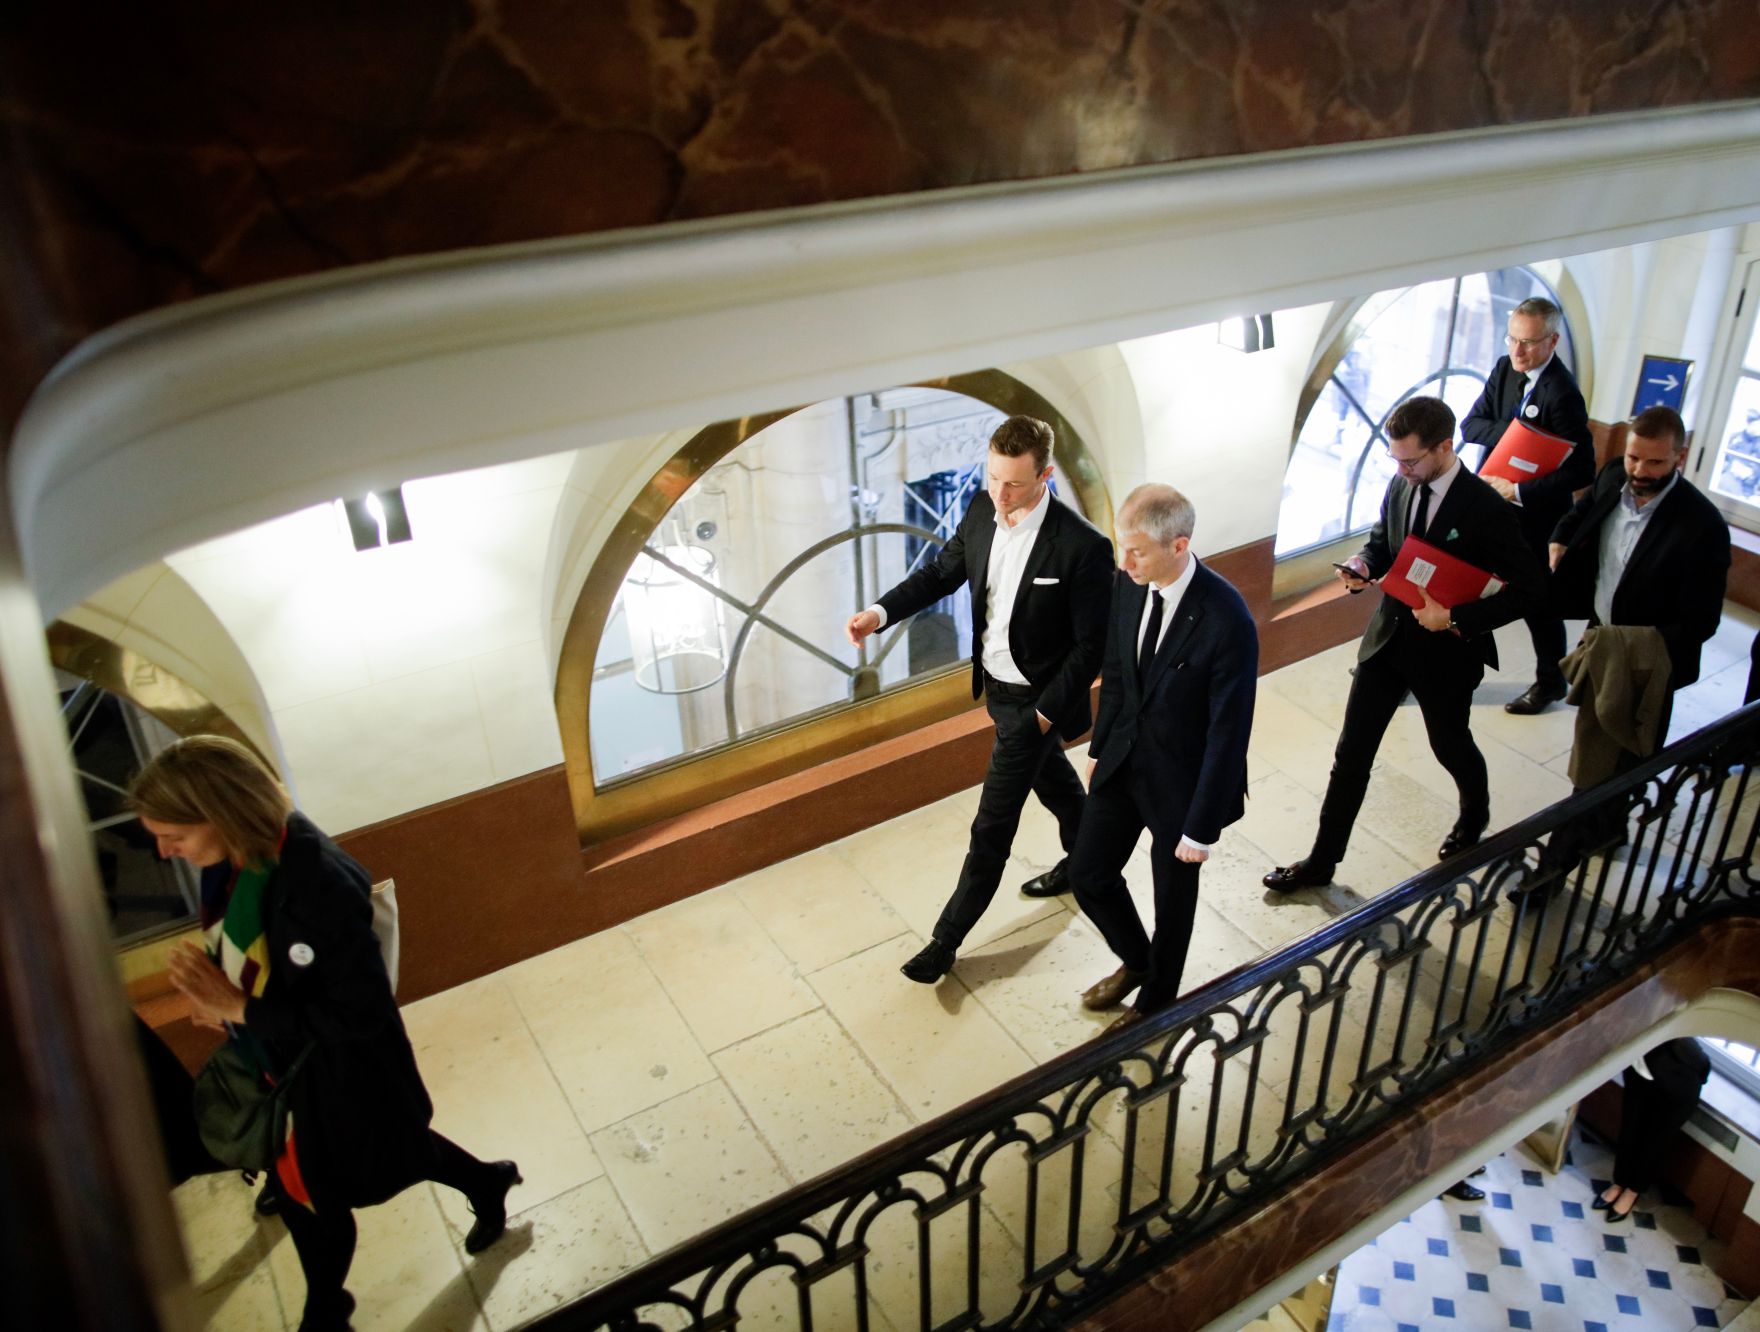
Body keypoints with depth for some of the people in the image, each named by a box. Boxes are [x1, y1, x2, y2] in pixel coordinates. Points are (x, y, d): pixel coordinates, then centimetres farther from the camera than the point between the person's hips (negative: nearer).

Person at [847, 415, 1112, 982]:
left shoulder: (1082, 547, -29)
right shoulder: (983, 510, -10)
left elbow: (1092, 643, -20)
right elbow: (942, 571, 3)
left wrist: (1048, 710, -19)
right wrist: (881, 612, -12)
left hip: (1033, 701, -7)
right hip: (996, 685, 7)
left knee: (992, 827, 3)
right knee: (1052, 776, 30)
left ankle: (947, 939, 18)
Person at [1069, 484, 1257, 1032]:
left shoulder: (1228, 623, -30)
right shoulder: (1128, 582, -10)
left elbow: (1228, 733, -22)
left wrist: (1201, 826, -16)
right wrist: (1100, 746, 14)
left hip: (1180, 778, -6)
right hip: (1123, 759, 6)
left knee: (1172, 900, 16)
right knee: (1088, 875, 16)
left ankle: (1156, 999, 44)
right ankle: (1137, 962, 46)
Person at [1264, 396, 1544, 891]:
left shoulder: (1486, 508, -21)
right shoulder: (1400, 486, -4)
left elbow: (1528, 586, -17)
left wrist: (1456, 619, -26)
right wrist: (1364, 564, -10)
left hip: (1445, 650, -4)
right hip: (1387, 638, 5)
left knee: (1450, 745, 20)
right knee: (1351, 752, 7)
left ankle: (1475, 814, 54)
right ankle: (1321, 860, 18)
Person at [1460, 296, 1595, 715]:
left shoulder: (1563, 394, -23)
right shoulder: (1505, 370, 0)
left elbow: (1581, 470, -24)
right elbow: (1471, 425, -2)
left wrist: (1519, 491, -27)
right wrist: (1513, 432, -20)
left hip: (1536, 515, -7)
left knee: (1539, 602, 10)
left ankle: (1550, 682, 31)